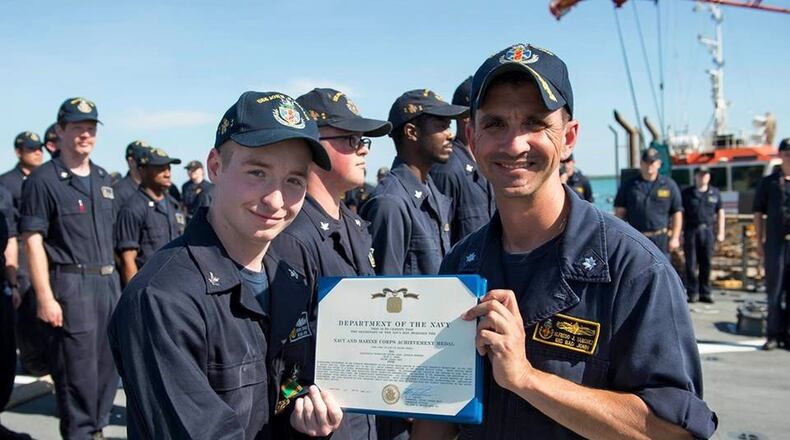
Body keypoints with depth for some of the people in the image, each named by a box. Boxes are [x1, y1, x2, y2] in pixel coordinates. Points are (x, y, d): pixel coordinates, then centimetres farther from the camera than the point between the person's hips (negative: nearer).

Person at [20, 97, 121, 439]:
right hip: (70, 283, -7)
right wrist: (45, 298, -16)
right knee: (78, 367, 0)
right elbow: (33, 241, -11)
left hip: (107, 282, 7)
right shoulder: (43, 180, -7)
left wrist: (112, 278, 15)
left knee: (109, 362, 13)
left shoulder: (103, 179, 14)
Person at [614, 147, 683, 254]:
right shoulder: (628, 185, 5)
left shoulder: (669, 185, 4)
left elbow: (677, 213, 5)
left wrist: (675, 237, -2)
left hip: (660, 238, 0)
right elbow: (620, 212, 5)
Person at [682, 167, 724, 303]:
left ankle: (705, 292, 13)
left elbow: (720, 213, 14)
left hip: (707, 230, 2)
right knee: (691, 263, 0)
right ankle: (692, 293, 6)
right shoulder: (687, 193, 3)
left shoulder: (715, 193, 11)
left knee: (706, 263, 5)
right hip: (691, 230, -2)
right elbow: (680, 213, 2)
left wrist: (720, 232, 8)